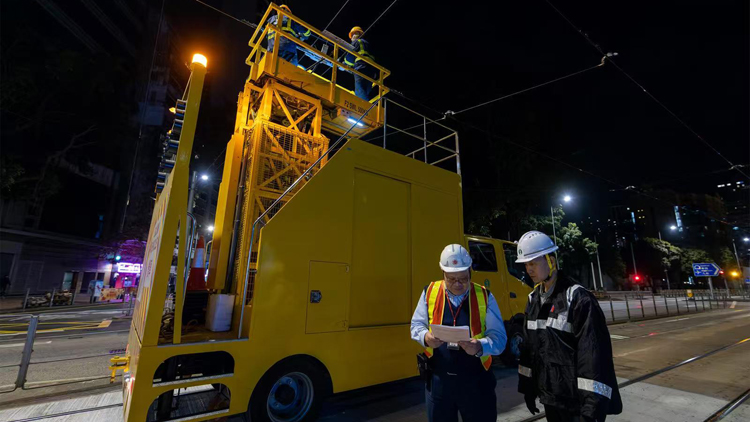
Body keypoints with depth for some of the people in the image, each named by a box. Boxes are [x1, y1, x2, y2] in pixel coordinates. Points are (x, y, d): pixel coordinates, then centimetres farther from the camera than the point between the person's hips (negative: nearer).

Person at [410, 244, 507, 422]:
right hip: (438, 379, 1)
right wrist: (426, 337, -19)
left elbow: (499, 338, -6)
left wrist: (479, 347, -26)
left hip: (476, 380, -1)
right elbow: (416, 325, 4)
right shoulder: (429, 292, -4)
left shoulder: (485, 296, -5)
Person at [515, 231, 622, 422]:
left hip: (577, 402, -6)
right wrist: (527, 385, 11)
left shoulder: (578, 298, -17)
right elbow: (529, 346, 10)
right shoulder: (533, 299, 4)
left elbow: (594, 355, -20)